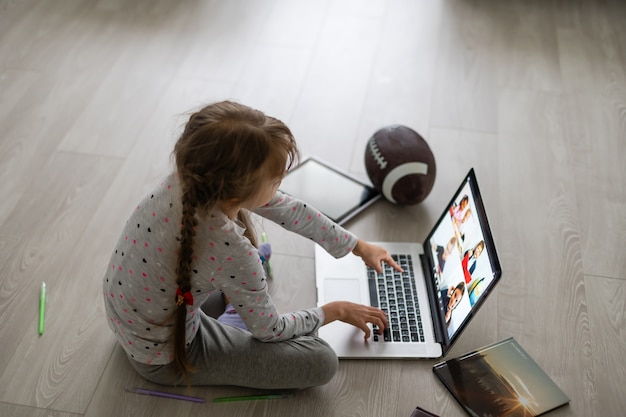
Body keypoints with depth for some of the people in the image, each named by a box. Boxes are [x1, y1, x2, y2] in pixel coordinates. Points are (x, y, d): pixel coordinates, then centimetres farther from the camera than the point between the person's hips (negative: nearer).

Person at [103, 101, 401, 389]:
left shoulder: (195, 177, -20)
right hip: (162, 360, -6)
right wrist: (335, 311, 0)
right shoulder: (231, 251, -38)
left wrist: (359, 247, 5)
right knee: (321, 362, -9)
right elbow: (269, 330, -17)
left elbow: (290, 211, -5)